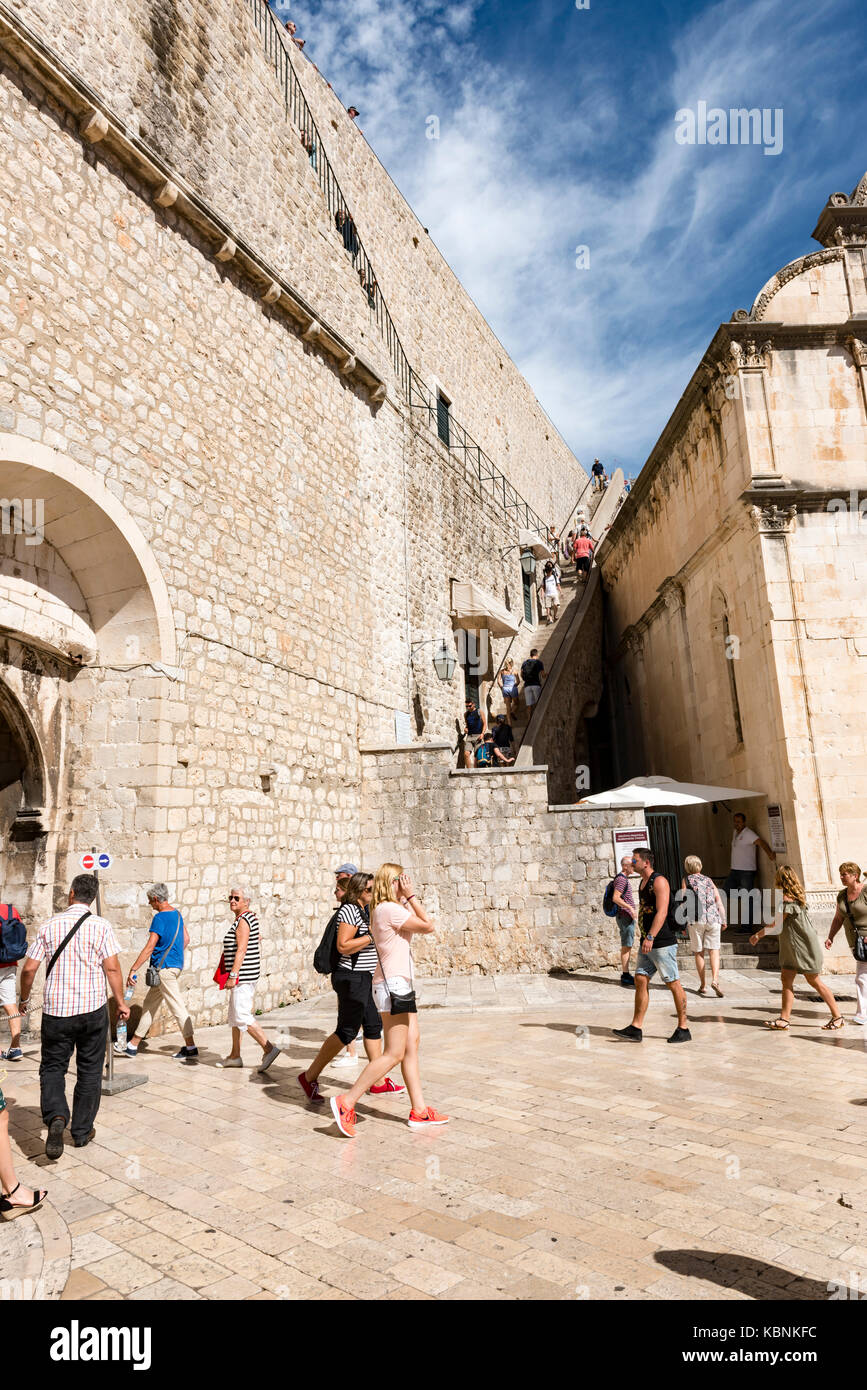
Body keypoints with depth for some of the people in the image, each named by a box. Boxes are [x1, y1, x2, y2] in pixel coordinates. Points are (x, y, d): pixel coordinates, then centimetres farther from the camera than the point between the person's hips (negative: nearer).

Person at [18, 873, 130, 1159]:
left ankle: (56, 1117, -11)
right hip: (93, 1008, 0)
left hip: (55, 1008, 1)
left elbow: (29, 969, 0)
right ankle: (82, 1131, 21)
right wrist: (121, 1002, 1)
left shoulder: (49, 926, -2)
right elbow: (112, 967, -10)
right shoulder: (101, 926, -7)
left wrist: (24, 999, 17)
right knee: (89, 1071, 13)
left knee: (52, 1067, 13)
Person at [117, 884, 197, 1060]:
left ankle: (190, 1047, 0)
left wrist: (133, 970, -18)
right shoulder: (176, 913, 12)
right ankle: (133, 1046, 24)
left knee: (177, 1007, -5)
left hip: (165, 968, -10)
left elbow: (149, 948, -20)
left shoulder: (160, 917, -16)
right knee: (150, 1004, 16)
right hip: (176, 965, 10)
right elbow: (186, 939, 18)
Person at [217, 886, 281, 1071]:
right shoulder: (251, 917, 13)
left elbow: (241, 950, -22)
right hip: (246, 975, 10)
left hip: (242, 976, -10)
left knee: (242, 1017, -9)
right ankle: (235, 1056, 23)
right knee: (234, 1015, 15)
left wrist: (233, 975, -23)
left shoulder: (243, 921, -16)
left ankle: (269, 1049, -9)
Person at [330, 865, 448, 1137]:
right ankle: (346, 1103, -2)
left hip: (399, 984, 10)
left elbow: (419, 922, 19)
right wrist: (411, 896, -7)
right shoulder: (390, 909, -16)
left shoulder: (383, 909, 13)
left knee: (411, 1047, 12)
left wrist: (407, 899, 12)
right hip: (392, 984, -10)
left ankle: (419, 1111, 17)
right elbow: (428, 926, -11)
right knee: (394, 1054, -6)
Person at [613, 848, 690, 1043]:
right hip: (647, 943, 9)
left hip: (663, 942, -9)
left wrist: (650, 937, -28)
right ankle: (636, 1029, 5)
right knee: (640, 980, 4)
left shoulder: (659, 881, -12)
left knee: (673, 984, 0)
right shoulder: (643, 882, 16)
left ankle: (683, 1029, 11)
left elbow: (662, 912, -22)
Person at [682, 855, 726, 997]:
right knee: (714, 951, 5)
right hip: (713, 918, 2)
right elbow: (719, 901, 10)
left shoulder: (686, 880, 7)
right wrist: (723, 920, 14)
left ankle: (703, 985, 11)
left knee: (698, 952, 8)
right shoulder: (709, 880, 15)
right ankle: (715, 980, -15)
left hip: (696, 919, -2)